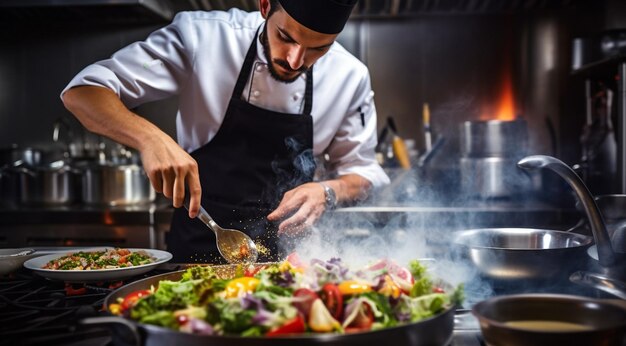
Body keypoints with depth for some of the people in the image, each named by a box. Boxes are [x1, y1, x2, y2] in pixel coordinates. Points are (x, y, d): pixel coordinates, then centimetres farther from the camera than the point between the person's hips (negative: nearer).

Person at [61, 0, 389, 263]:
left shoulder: (350, 77, -7)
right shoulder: (202, 36, -16)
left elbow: (361, 170, 5)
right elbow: (82, 91, -15)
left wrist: (328, 191, -18)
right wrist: (149, 136, -35)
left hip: (284, 253, 1)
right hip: (197, 246, -1)